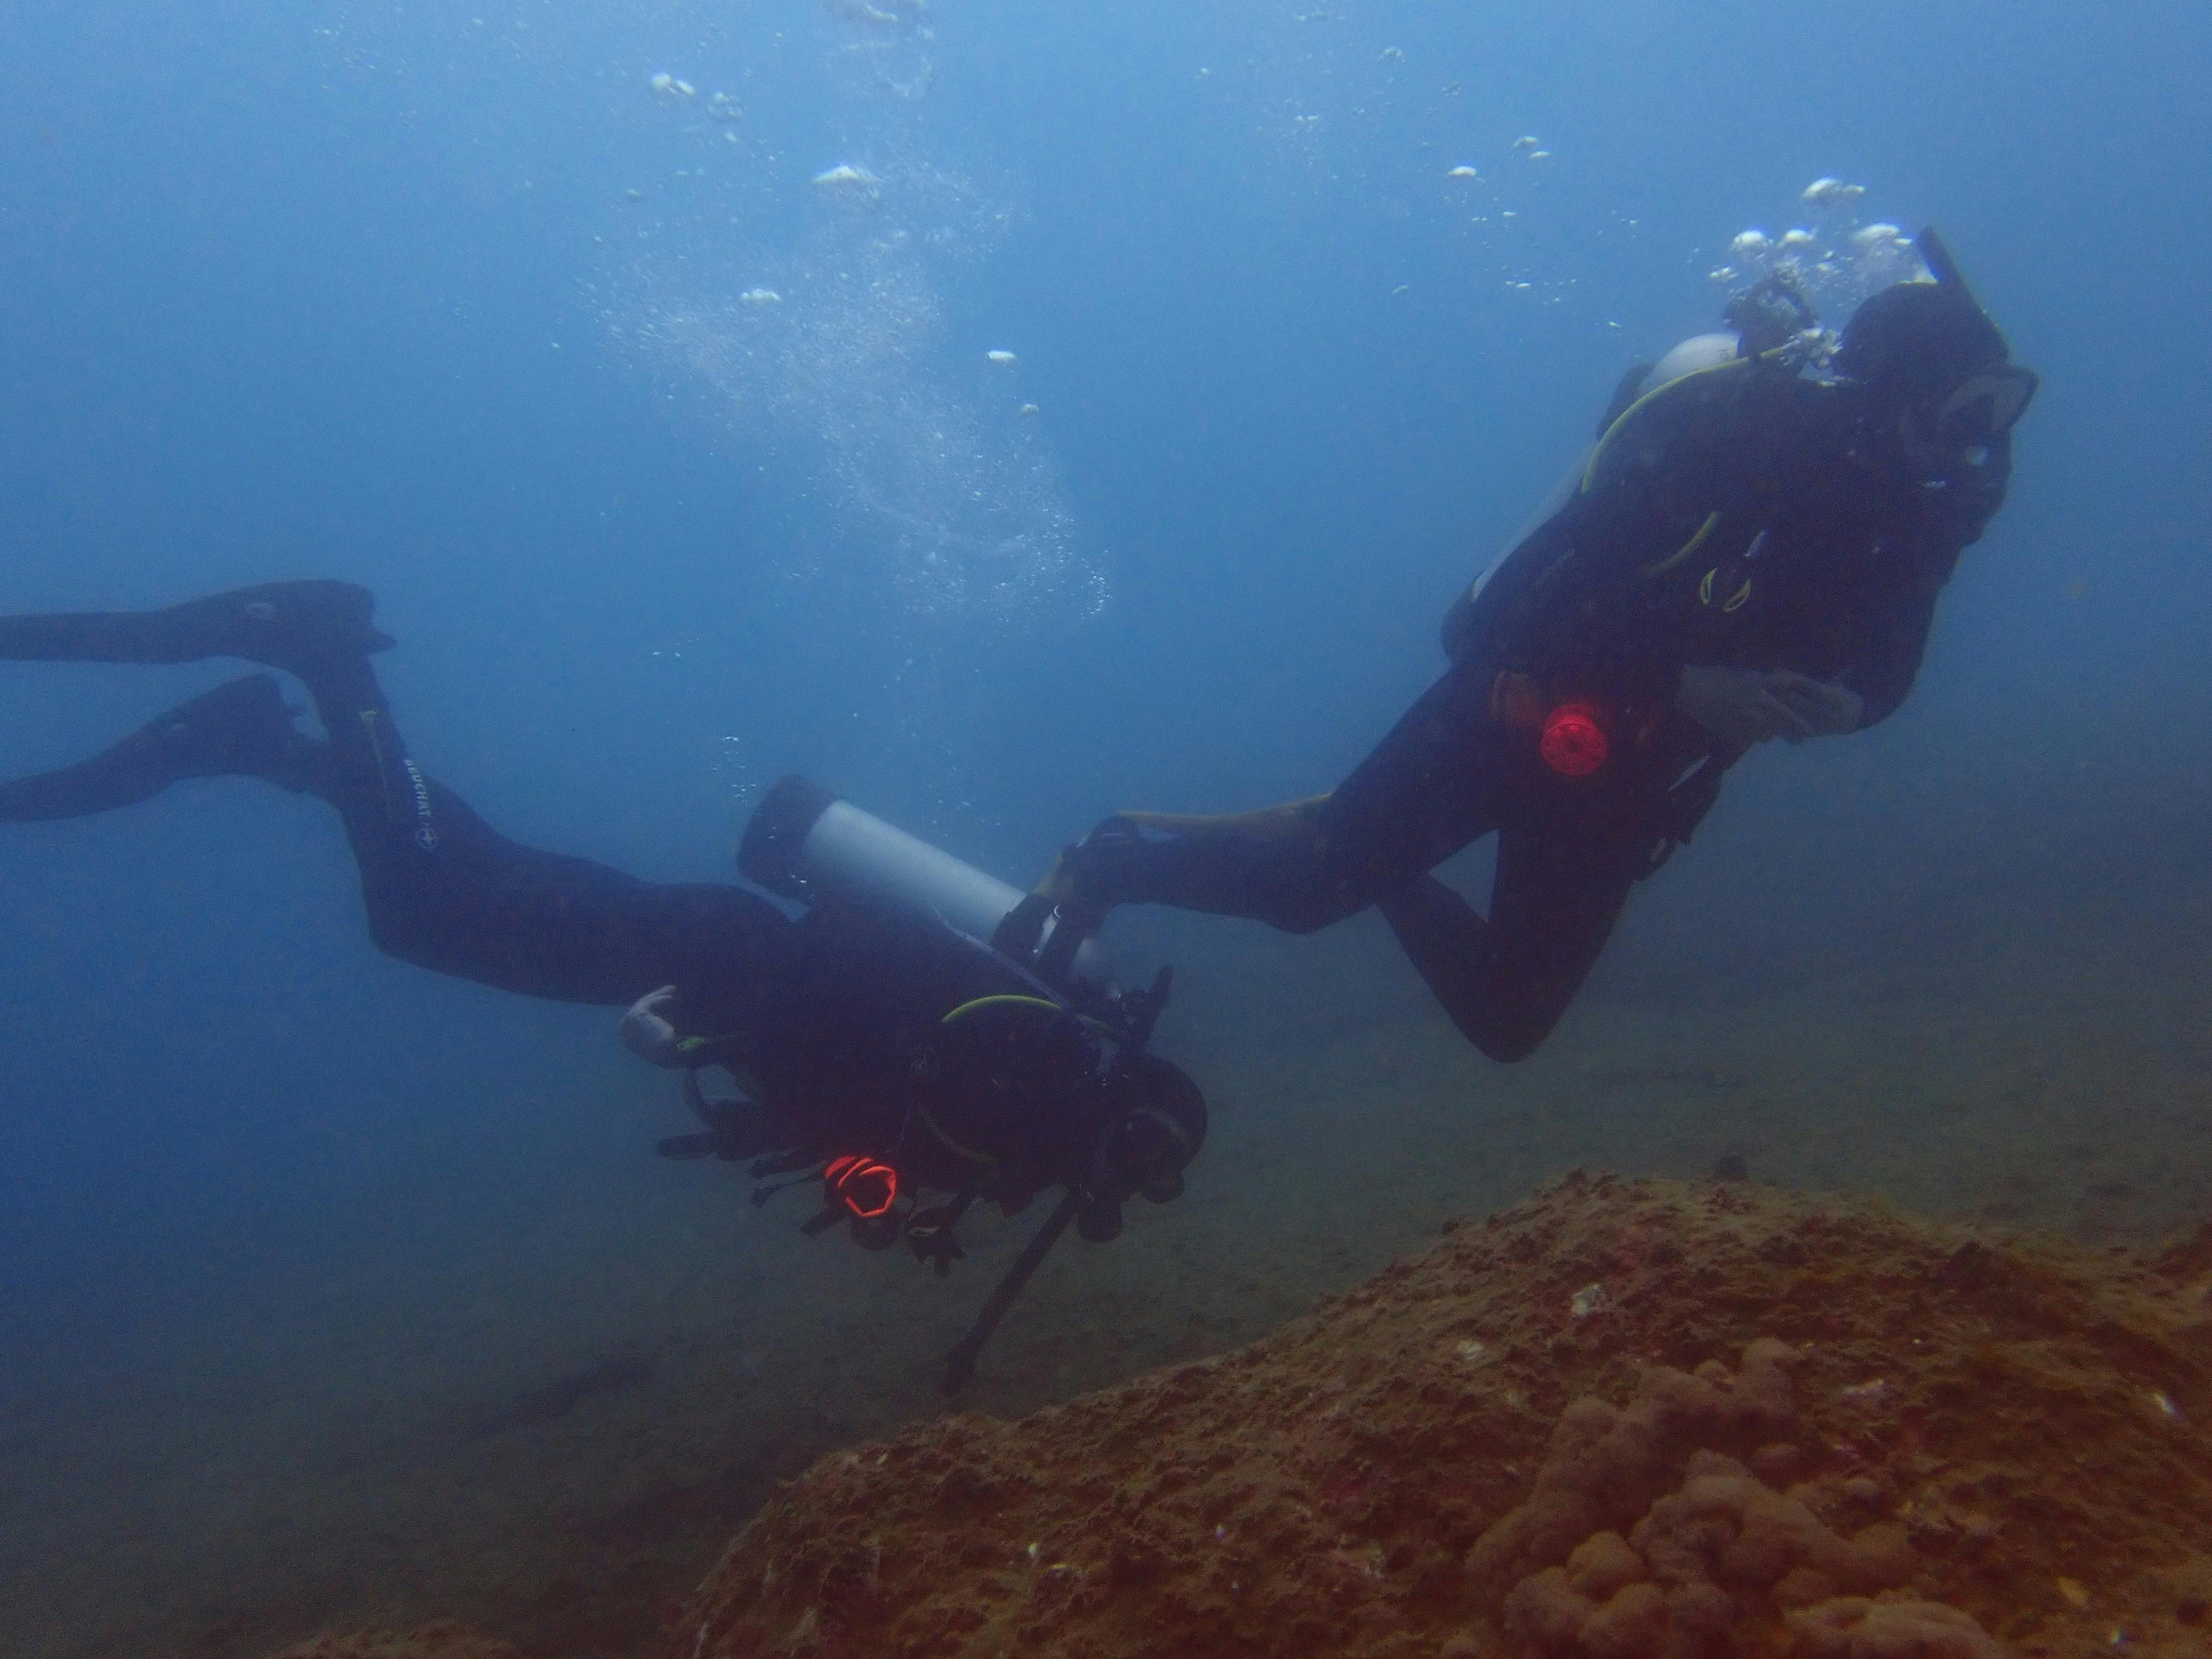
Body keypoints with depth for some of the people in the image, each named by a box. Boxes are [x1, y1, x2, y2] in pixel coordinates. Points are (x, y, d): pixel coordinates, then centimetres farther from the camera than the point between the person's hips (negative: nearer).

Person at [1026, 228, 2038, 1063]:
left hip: (1620, 780, 6)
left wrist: (1825, 706, -13)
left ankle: (1384, 876, 34)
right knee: (1308, 879, -15)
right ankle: (1110, 864, 12)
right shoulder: (1734, 420, -20)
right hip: (1526, 708, -6)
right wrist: (1687, 685, -30)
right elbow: (1528, 591, -23)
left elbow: (1881, 673, 11)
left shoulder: (1911, 515, -2)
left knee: (1507, 1021, 9)